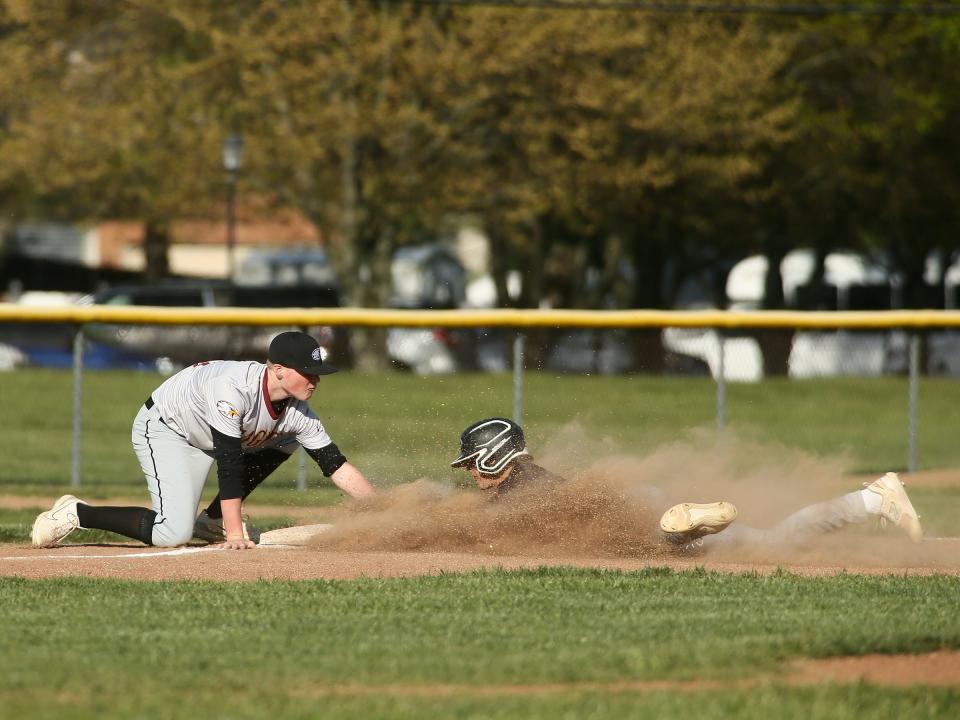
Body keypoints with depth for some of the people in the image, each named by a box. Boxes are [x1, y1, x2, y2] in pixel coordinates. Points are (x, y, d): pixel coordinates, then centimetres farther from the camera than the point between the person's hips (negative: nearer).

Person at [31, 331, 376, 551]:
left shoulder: (297, 414, -14)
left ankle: (214, 520, 8)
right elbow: (228, 464, -36)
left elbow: (337, 465, -11)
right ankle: (75, 514, -7)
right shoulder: (232, 388, -36)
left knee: (286, 441, 4)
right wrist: (235, 535, -37)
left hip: (204, 440, 9)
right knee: (173, 533, -24)